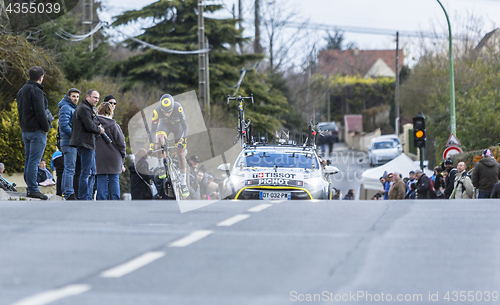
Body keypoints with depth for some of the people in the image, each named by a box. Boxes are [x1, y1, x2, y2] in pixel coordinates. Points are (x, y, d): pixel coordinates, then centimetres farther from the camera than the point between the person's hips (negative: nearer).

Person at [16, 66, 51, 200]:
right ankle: (33, 189, -10)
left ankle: (29, 188, 14)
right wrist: (46, 127, -10)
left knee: (28, 160, 12)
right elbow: (40, 112, -19)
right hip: (37, 130, -9)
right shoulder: (36, 91, -14)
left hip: (25, 131, 9)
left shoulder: (22, 91, 15)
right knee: (34, 161, -9)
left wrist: (23, 126, 18)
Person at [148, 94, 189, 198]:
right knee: (159, 139, -34)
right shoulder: (157, 111, -33)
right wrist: (151, 145, -30)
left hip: (178, 125, 0)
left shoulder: (178, 108, -37)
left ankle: (183, 183, 9)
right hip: (165, 124, 0)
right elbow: (153, 129, -25)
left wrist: (182, 140, -43)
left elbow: (185, 127, -31)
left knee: (181, 154, -3)